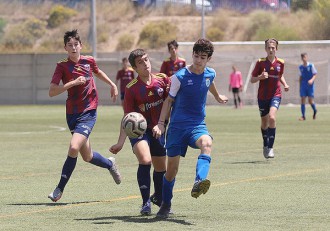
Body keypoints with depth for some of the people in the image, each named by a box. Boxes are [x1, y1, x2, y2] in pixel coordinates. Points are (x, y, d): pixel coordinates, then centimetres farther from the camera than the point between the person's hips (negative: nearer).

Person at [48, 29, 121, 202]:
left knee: (74, 148, -22)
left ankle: (60, 189, -11)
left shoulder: (89, 61, -1)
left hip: (88, 113, -1)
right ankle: (110, 164, 45)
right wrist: (73, 82, -24)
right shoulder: (62, 66, -7)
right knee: (87, 157, 11)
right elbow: (52, 92, -17)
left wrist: (112, 85, 26)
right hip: (72, 114, 1)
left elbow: (98, 72, 25)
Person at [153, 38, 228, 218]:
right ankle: (165, 205, 20)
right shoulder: (180, 77, -8)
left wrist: (218, 97, 48)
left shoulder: (210, 74, 4)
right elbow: (169, 100, 0)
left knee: (207, 143, -35)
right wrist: (161, 123, -10)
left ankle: (198, 184, -51)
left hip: (197, 125, 2)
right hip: (177, 126, -2)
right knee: (172, 168, -2)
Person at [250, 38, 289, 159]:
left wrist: (285, 84, 3)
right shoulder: (260, 62, -4)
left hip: (275, 95, -1)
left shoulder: (280, 63, 2)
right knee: (264, 123, 11)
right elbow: (252, 80, -1)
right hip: (262, 96, 1)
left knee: (272, 118, -23)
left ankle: (270, 148, -19)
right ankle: (265, 146, 35)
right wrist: (260, 77, -20)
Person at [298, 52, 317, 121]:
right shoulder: (301, 67, 8)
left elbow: (315, 75, -3)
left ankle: (315, 111, 26)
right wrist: (300, 84, 14)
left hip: (310, 85, -3)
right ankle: (303, 116, -2)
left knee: (310, 100, -4)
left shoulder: (311, 66, -4)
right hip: (303, 85, 3)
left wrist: (312, 80, -21)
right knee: (303, 100, -5)